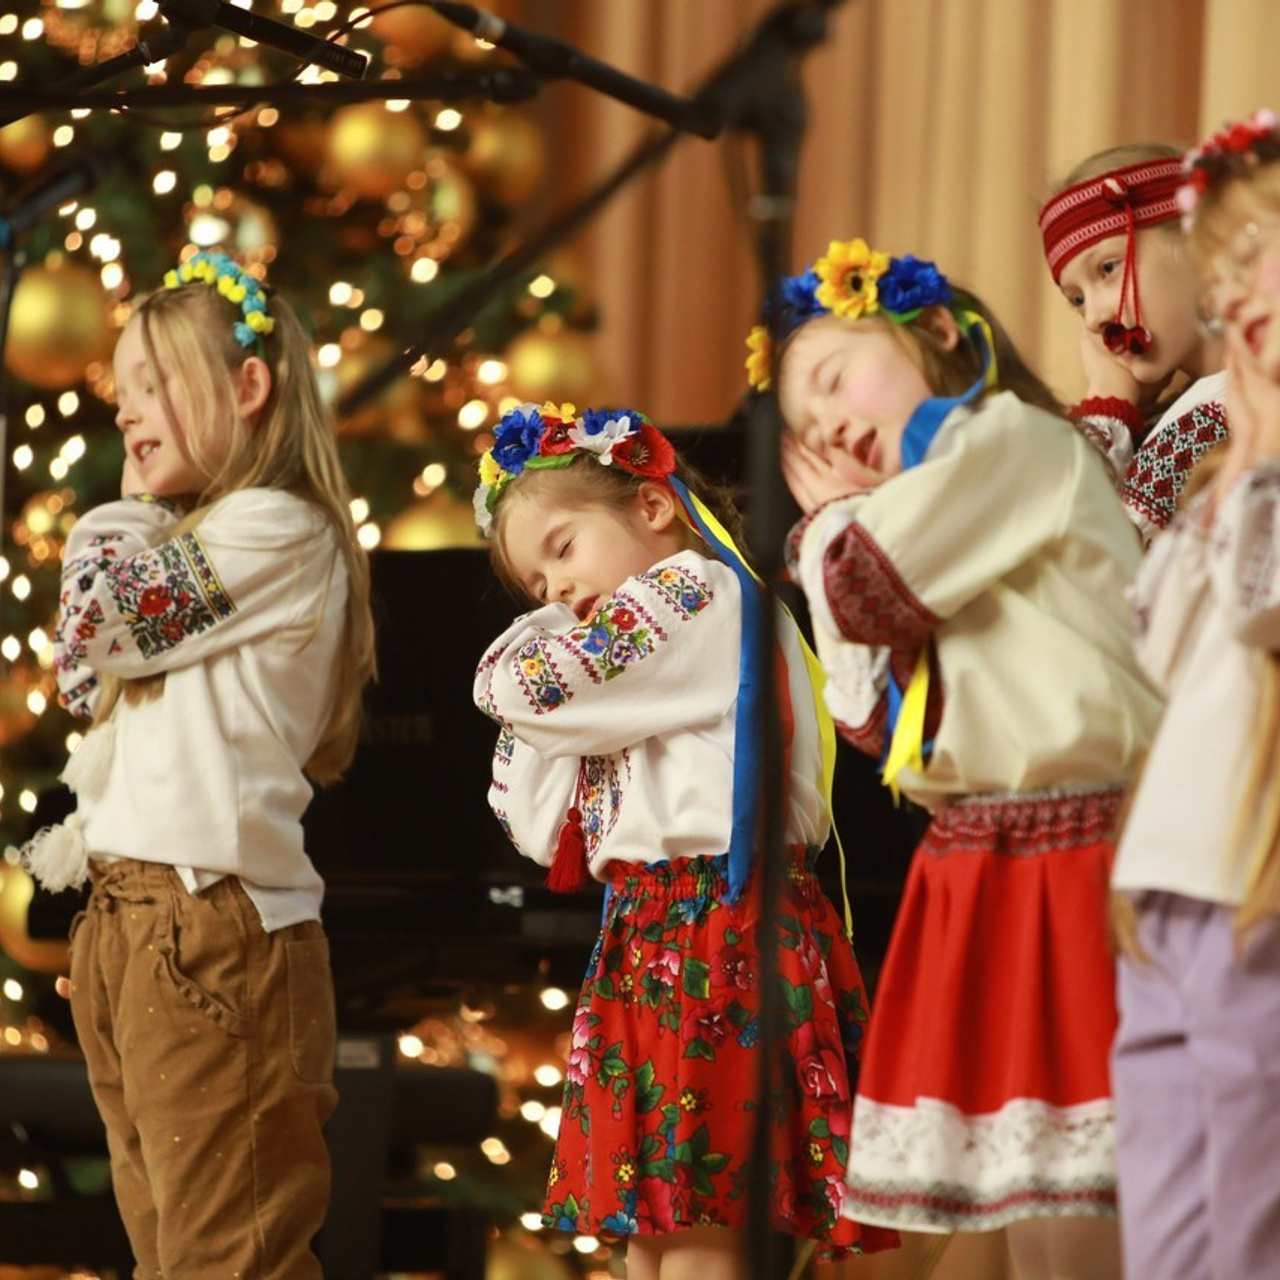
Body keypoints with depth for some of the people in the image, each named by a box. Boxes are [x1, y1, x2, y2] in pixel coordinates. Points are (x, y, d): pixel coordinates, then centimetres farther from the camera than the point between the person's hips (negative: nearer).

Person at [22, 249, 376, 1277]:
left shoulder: (277, 534, -9)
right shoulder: (189, 541, 21)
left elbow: (93, 622, -11)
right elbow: (87, 681, 21)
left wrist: (126, 508, 4)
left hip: (210, 924, -10)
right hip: (129, 919, 10)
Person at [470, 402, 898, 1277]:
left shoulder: (694, 590, -7)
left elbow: (517, 686, -14)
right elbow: (541, 832, 18)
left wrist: (547, 637, 11)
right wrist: (557, 614, 13)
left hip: (713, 933, -10)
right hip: (647, 937, 10)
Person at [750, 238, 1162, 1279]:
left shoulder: (1014, 438, -6)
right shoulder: (949, 503, 24)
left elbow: (867, 583, -15)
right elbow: (873, 724, 18)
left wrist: (841, 518, 8)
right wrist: (840, 521, 16)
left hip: (1074, 867, -10)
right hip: (981, 871, 10)